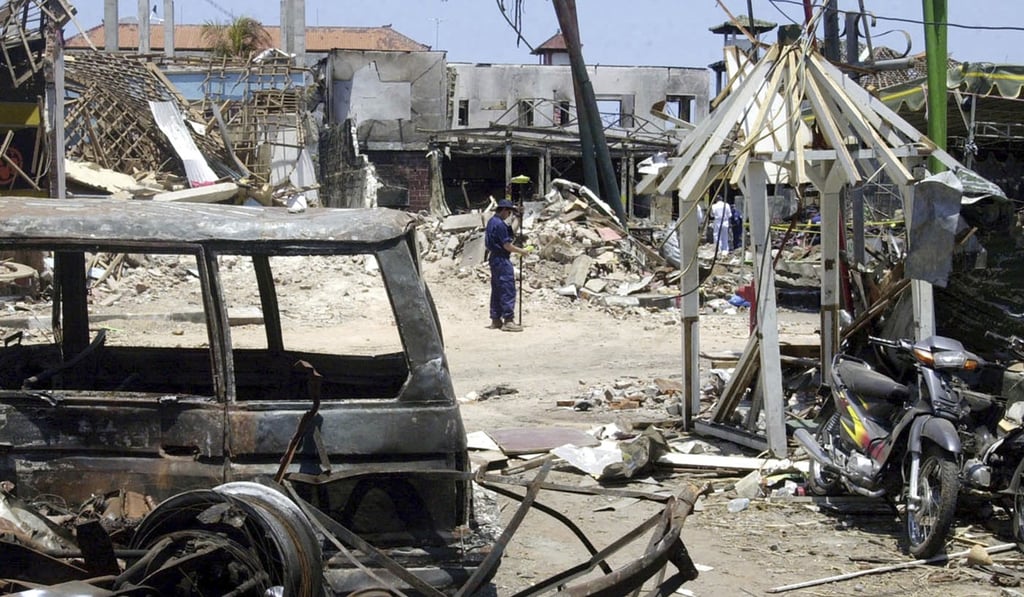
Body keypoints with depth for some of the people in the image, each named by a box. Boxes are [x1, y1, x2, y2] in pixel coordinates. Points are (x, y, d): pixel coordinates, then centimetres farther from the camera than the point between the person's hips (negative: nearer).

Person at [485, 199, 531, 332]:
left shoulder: (491, 221, 13)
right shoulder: (500, 224, -18)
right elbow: (506, 245, -19)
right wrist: (521, 251, -7)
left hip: (494, 258, 10)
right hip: (502, 260, -10)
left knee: (497, 290, 13)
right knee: (508, 290, -9)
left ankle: (495, 320, 17)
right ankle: (508, 320, -11)